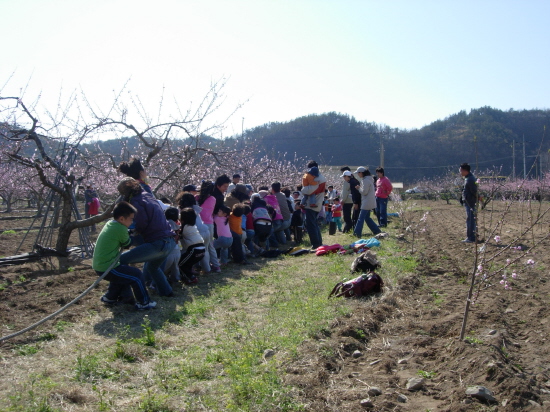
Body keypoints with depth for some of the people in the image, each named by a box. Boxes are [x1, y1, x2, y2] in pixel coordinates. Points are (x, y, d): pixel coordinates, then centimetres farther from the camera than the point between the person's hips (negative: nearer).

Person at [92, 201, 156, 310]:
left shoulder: (110, 224, 8)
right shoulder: (121, 229, -18)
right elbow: (127, 244, -2)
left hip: (98, 266, 9)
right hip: (106, 269, -9)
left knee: (122, 273, 32)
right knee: (137, 275, -1)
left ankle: (110, 297, 38)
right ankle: (143, 303, 8)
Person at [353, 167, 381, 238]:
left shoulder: (366, 180, -17)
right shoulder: (368, 179, 15)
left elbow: (364, 192, -18)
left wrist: (359, 188, -3)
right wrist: (359, 188, 8)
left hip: (367, 202, -10)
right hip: (369, 202, 10)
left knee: (361, 218, -7)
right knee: (367, 217, 16)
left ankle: (357, 233, -6)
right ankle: (376, 231, 19)